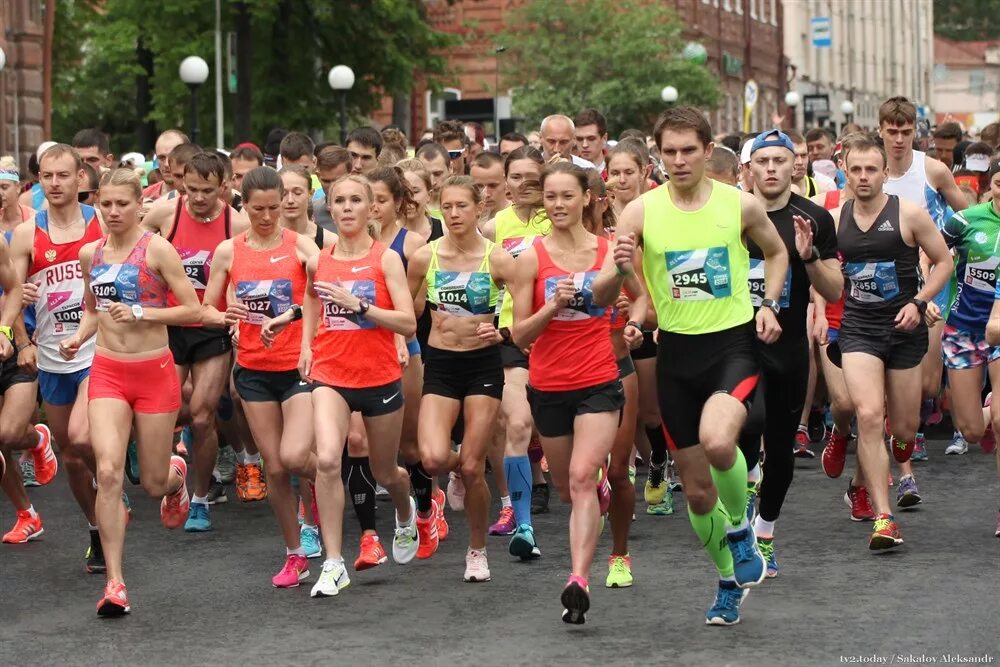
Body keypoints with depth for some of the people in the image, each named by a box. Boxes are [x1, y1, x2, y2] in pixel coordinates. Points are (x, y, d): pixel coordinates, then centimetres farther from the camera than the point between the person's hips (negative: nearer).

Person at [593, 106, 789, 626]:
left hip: (734, 343, -2)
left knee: (716, 440, -32)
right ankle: (730, 580, 33)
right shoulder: (641, 212, -5)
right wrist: (620, 270, -25)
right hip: (676, 350, 2)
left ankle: (740, 528, -1)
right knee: (697, 490, 8)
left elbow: (776, 252, 17)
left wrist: (768, 304, 1)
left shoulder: (741, 205, -5)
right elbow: (600, 298, -4)